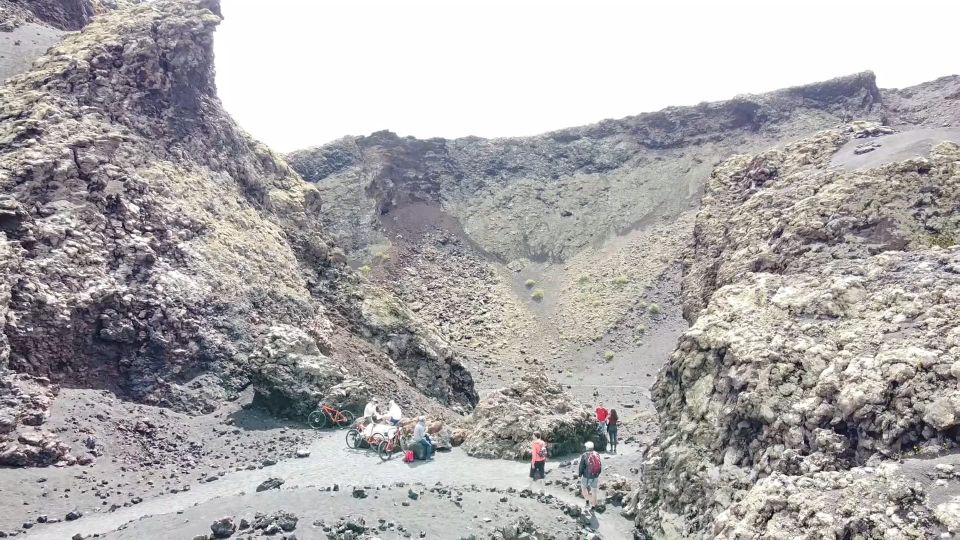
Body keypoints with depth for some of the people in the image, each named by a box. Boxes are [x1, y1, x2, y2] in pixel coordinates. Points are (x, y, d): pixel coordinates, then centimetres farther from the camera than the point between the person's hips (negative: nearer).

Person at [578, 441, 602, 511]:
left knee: (583, 487, 23)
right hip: (595, 476, 3)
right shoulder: (597, 455, -2)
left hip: (586, 476, -3)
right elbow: (600, 466, 5)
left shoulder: (584, 455, -14)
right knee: (594, 491, 15)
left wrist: (580, 475, 3)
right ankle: (592, 506, 24)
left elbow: (581, 466, -11)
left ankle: (587, 501, 14)